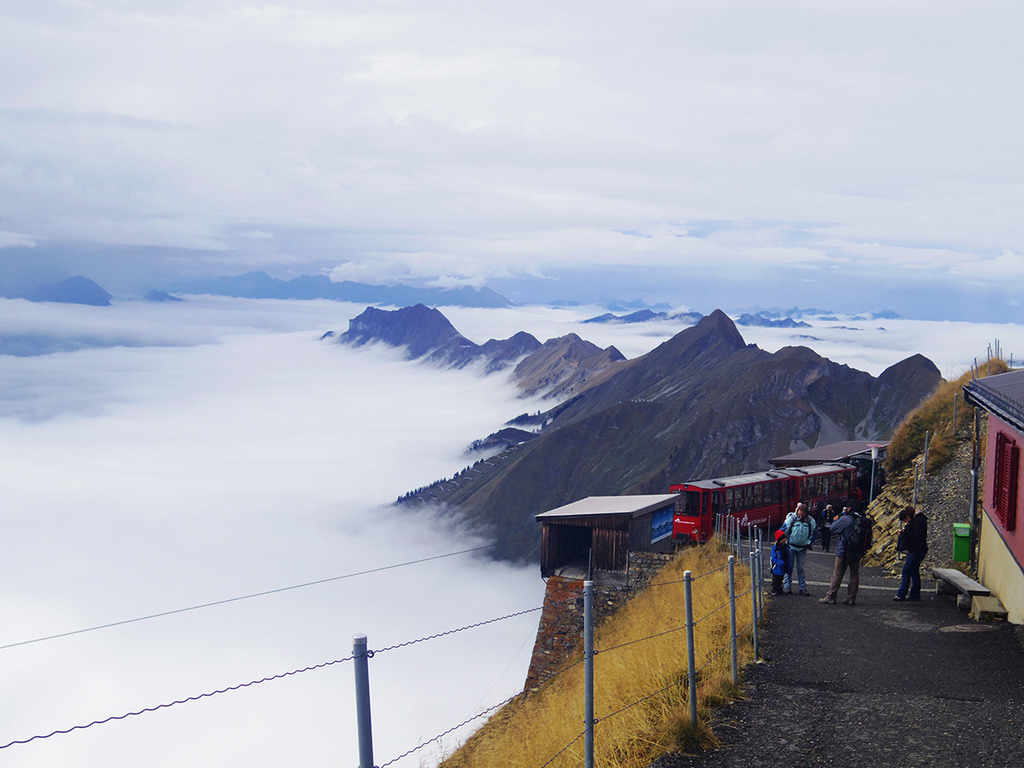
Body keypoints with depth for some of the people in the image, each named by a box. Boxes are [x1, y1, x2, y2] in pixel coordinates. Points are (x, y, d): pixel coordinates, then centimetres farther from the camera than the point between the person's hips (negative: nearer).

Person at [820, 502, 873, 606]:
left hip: (844, 553, -5)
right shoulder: (864, 520, 2)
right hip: (858, 553, 5)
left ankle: (830, 597, 7)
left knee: (837, 574, 2)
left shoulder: (845, 519, -17)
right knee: (855, 575, 12)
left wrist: (840, 516, 6)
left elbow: (833, 528, -5)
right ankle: (851, 598, 14)